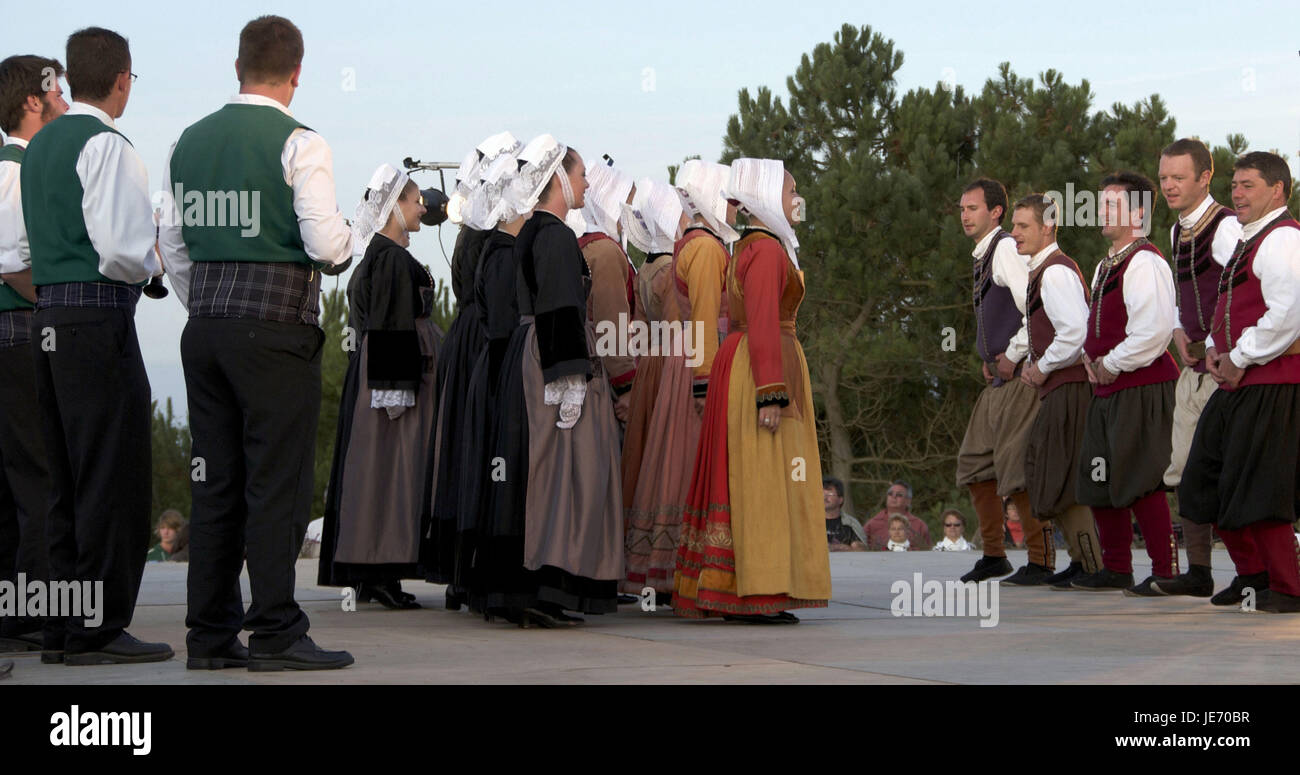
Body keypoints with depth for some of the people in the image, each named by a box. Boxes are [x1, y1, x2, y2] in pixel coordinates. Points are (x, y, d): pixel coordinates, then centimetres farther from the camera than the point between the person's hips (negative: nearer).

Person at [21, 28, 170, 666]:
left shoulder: (38, 146, 17)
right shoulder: (106, 145, -10)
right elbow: (122, 248, -19)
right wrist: (148, 264, 0)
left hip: (48, 319, 9)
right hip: (99, 317, -9)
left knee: (67, 480, 12)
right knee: (115, 477, -5)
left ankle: (62, 627, 15)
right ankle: (99, 628, -4)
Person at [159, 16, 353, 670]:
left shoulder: (189, 142, 11)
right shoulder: (299, 143, -7)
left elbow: (172, 242, 13)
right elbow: (325, 242, -14)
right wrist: (346, 240, 8)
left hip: (205, 325, 6)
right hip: (276, 327, -6)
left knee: (216, 481, 9)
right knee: (277, 480, -3)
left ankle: (209, 633, 11)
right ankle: (275, 633, -3)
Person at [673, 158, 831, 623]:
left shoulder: (748, 248, 19)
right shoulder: (767, 251, -12)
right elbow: (763, 324, -20)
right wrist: (771, 393, -25)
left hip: (740, 363, 10)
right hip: (763, 370, -10)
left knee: (746, 481, 9)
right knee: (764, 481, -10)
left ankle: (732, 595, 11)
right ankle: (756, 597, -11)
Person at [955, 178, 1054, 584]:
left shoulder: (1006, 249, -12)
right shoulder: (984, 255, 18)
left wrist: (1013, 356, -15)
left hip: (1019, 375, -10)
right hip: (998, 378, 10)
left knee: (1017, 470, -9)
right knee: (974, 464, 13)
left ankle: (1041, 562, -2)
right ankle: (993, 555, 23)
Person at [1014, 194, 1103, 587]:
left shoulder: (1055, 272, -14)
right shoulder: (1042, 271, 18)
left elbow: (1076, 332, -25)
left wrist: (1043, 367, -14)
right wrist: (1033, 366, 13)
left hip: (1069, 388, -11)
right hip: (1058, 388, 11)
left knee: (1063, 479, -8)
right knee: (1052, 476, 13)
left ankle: (1094, 566, -4)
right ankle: (1082, 560, 19)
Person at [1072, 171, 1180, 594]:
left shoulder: (1144, 262, -14)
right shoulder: (1106, 265, 18)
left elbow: (1154, 329, -22)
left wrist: (1112, 364, -14)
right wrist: (1092, 359, 10)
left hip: (1140, 388, -10)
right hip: (1107, 389, 10)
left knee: (1140, 483, -10)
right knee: (1100, 482, 13)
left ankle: (1165, 571, -4)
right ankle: (1116, 570, 23)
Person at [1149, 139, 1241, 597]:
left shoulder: (1225, 227, -13)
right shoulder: (1178, 232, 15)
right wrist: (1179, 333, 12)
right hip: (1193, 366, 9)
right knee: (1186, 472, 8)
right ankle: (1198, 573, 13)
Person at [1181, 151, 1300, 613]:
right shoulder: (1249, 240, 20)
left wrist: (1240, 358, -16)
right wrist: (1216, 348, 10)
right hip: (1235, 384, 10)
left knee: (1256, 489, -8)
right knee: (1210, 483, 13)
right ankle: (1251, 574, 23)